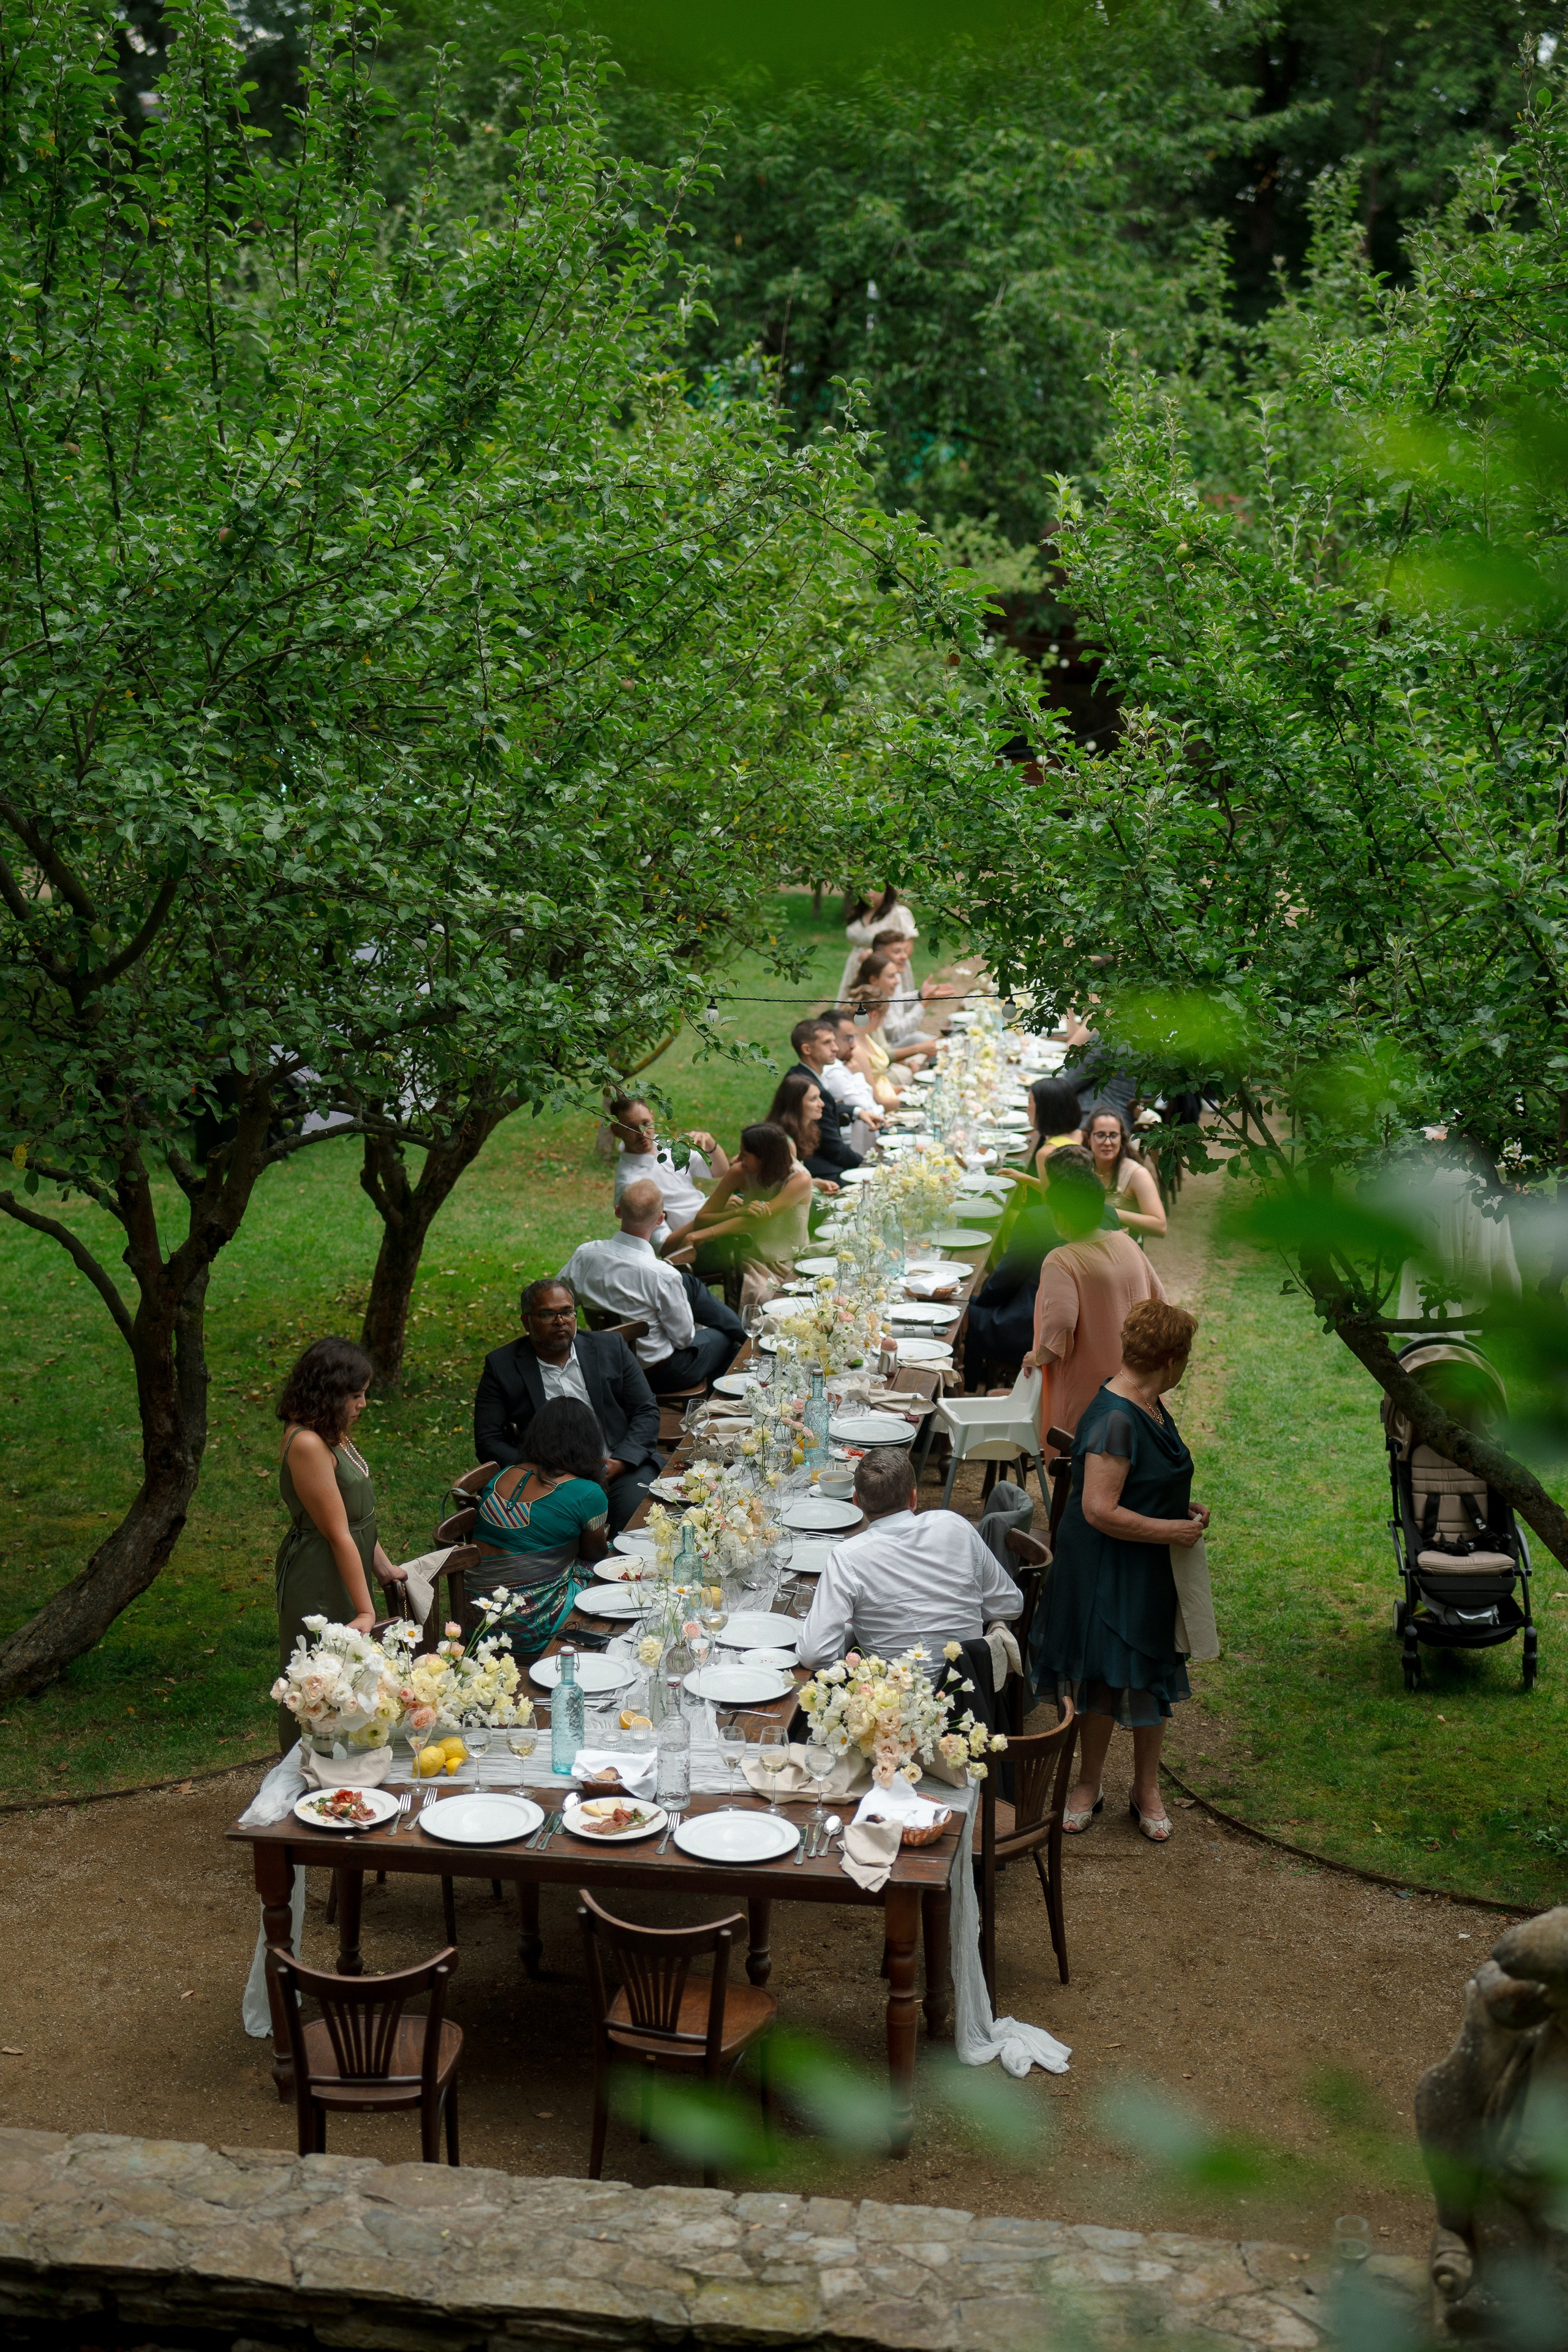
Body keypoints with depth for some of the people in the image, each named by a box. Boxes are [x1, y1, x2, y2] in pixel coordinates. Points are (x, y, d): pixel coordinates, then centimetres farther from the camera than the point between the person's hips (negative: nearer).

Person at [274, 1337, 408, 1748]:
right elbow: (338, 1534, -24)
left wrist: (384, 1568, 15)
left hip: (346, 1571, 9)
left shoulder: (333, 1434, 5)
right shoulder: (307, 1444, -25)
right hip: (318, 1580, -9)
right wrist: (366, 1610, -22)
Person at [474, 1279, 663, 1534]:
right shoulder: (501, 1366, 7)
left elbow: (647, 1412, 12)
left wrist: (620, 1462, -6)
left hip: (620, 1471, 2)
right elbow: (488, 1443, 5)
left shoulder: (610, 1348, 12)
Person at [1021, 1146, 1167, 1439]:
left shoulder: (1060, 1262, -19)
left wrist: (1038, 1357, -12)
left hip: (1087, 1387, -7)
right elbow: (1158, 1301, 11)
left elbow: (1059, 1326, -30)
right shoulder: (1127, 1244, 2)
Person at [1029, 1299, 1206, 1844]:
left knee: (1151, 1676, 17)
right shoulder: (1115, 1420, -27)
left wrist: (1182, 1507, 5)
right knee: (1104, 1680, 7)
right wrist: (1171, 1530, -21)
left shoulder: (1147, 1406, 4)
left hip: (1150, 1572, 9)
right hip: (1105, 1571, -9)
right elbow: (1099, 1510, -29)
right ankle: (1089, 1785, 28)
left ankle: (1147, 1788, 32)